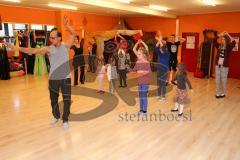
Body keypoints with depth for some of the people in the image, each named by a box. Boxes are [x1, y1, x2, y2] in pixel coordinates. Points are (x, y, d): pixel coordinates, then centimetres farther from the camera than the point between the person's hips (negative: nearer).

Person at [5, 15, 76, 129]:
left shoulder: (65, 45, 0)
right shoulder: (48, 49, -3)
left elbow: (73, 34, 2)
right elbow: (33, 50, -13)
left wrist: (66, 25, -11)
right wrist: (18, 48, -23)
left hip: (66, 78, -1)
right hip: (53, 79, 1)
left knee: (67, 99, 3)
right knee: (53, 99, 15)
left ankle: (65, 120, 19)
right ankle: (56, 117, 38)